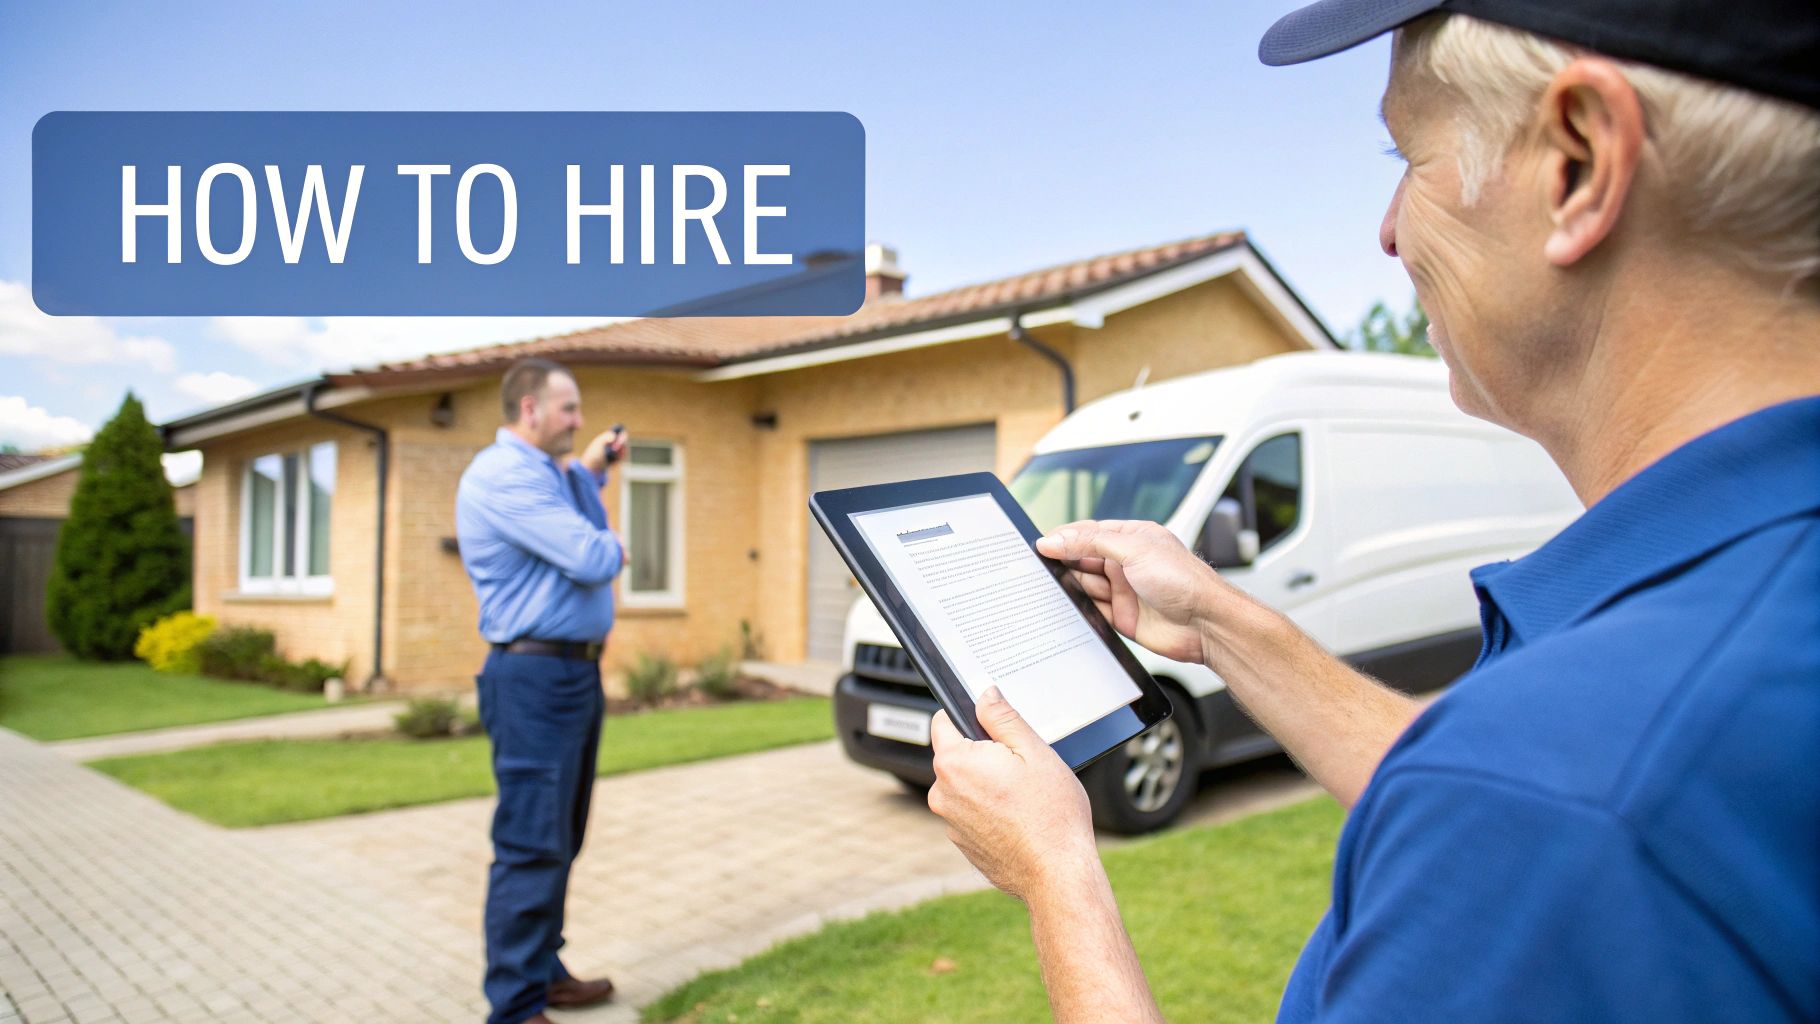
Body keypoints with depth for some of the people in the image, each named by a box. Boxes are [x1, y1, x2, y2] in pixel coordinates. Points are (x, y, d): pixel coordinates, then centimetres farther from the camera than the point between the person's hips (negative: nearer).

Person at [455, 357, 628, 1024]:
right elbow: (594, 559, -23)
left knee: (559, 842, 17)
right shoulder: (503, 474, -16)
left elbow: (588, 534, 26)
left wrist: (590, 473, 18)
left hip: (575, 674, 11)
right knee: (531, 847, -6)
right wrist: (611, 545, -1)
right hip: (536, 679, -10)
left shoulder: (545, 471, 16)